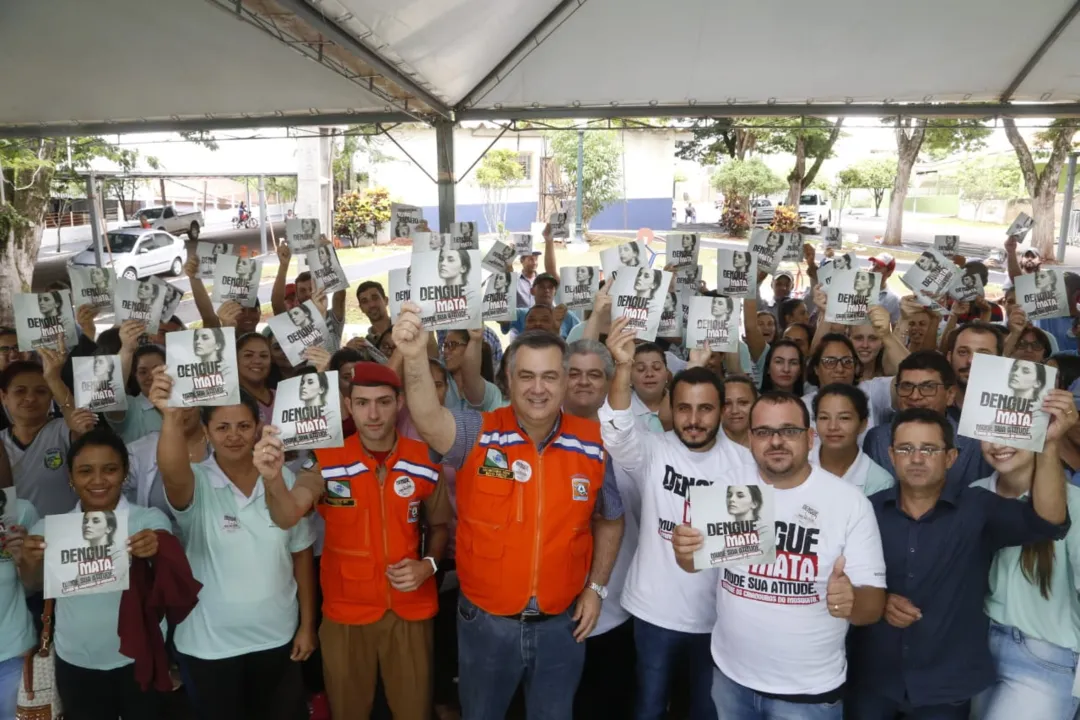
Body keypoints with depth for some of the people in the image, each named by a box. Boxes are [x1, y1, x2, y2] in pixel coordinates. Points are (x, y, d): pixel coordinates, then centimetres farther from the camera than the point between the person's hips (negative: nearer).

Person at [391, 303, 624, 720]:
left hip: (561, 625, 1)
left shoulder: (594, 443, -7)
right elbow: (429, 421, -37)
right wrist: (415, 358, -54)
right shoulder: (479, 435, -15)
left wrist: (597, 586, 4)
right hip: (486, 622, -1)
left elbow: (610, 520, 8)